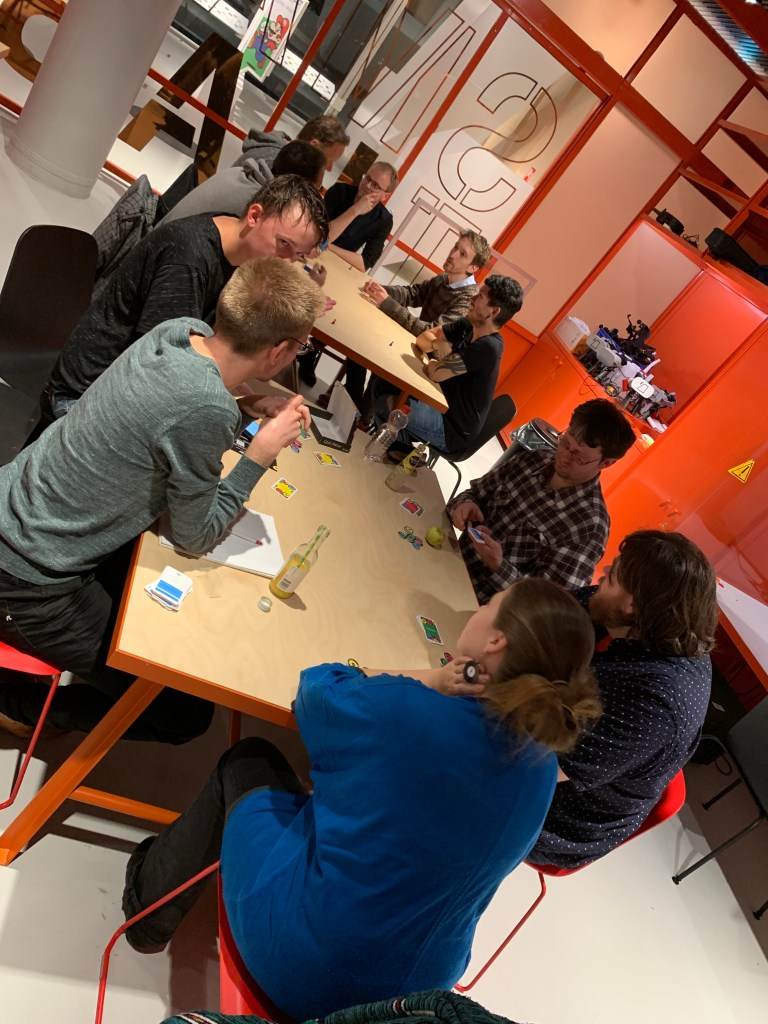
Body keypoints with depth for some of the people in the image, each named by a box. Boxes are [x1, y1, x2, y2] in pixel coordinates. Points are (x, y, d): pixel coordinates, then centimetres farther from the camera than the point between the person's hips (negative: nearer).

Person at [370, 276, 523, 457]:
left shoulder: (488, 347, -28)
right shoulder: (469, 325, -1)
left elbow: (435, 372, -27)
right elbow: (424, 337, 6)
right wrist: (437, 345, -16)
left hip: (452, 429, -9)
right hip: (441, 403, 9)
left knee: (383, 402, -15)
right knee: (381, 383, 5)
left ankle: (403, 448, 11)